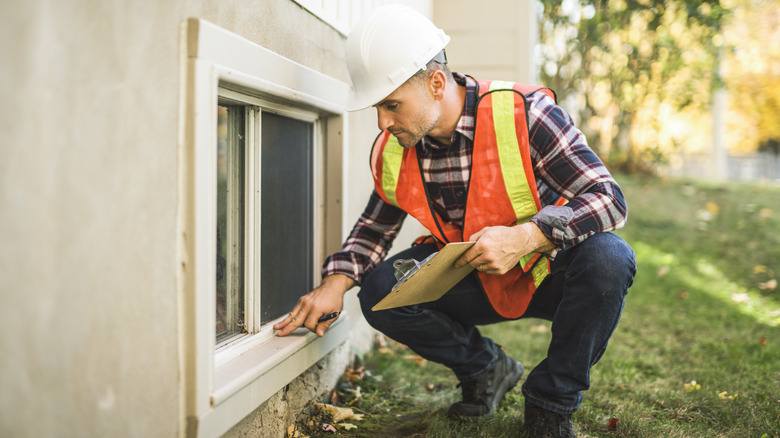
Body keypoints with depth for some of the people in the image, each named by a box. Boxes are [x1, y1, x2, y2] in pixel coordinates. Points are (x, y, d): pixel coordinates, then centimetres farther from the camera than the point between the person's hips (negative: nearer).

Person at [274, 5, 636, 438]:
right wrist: (336, 281, -13)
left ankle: (551, 399, -11)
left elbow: (609, 199, -25)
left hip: (548, 274, -3)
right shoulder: (392, 150, -7)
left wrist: (526, 237, -40)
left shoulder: (524, 113, -22)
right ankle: (485, 368, 7)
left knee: (608, 258, -35)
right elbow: (373, 229, 8)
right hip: (473, 282, 4)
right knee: (380, 292, -21)